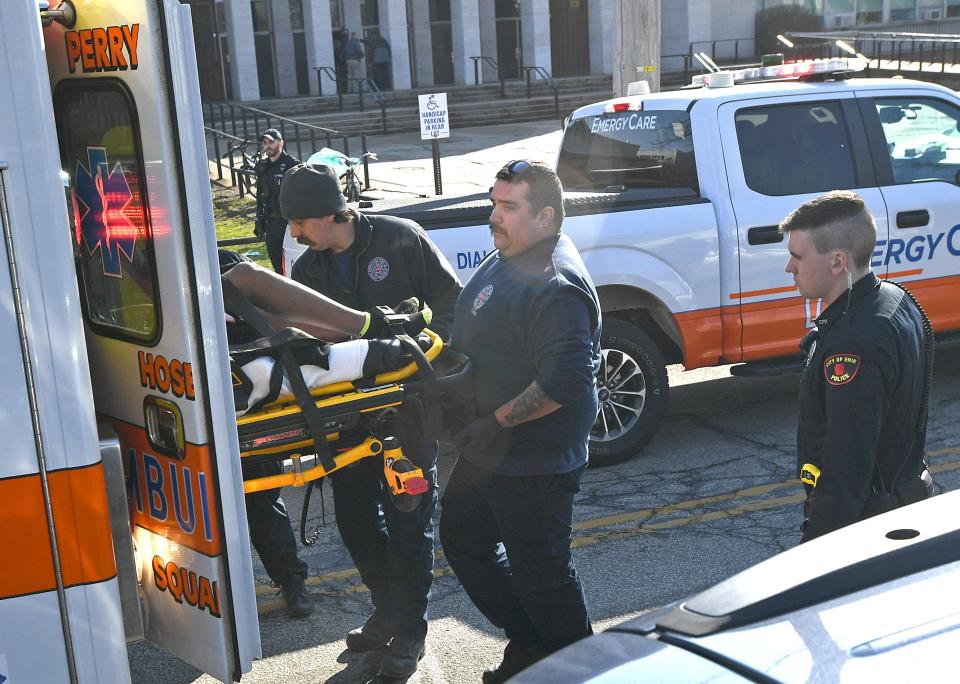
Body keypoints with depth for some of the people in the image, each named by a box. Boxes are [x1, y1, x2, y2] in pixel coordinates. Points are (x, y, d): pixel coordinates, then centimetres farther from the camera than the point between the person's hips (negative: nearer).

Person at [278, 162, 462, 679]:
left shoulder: (400, 239, -9)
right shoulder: (308, 270, 6)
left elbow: (450, 296, -6)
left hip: (409, 403, -5)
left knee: (407, 519, 0)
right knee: (354, 516, 12)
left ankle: (409, 632, 13)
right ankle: (388, 611, 31)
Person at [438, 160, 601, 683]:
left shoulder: (557, 287, -25)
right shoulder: (505, 259, 7)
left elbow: (565, 380, -33)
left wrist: (498, 421, -24)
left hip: (533, 464, -11)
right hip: (487, 453, 11)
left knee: (539, 572, 2)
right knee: (462, 540, 22)